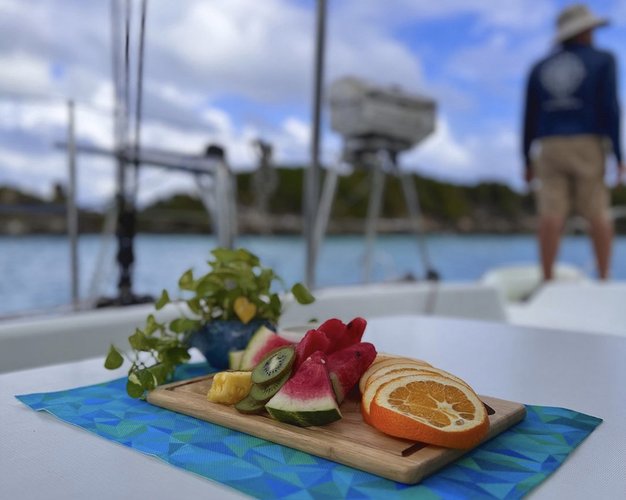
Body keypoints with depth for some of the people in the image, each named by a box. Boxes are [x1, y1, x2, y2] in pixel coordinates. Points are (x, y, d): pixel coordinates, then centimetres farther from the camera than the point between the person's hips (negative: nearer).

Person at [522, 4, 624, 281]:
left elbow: (530, 118, 7)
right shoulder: (603, 60, 4)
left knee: (551, 214, -6)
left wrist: (528, 161, 11)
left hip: (549, 147, 2)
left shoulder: (539, 68, 12)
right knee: (598, 213, 4)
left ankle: (548, 282, -12)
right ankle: (604, 280, 0)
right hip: (587, 147, -2)